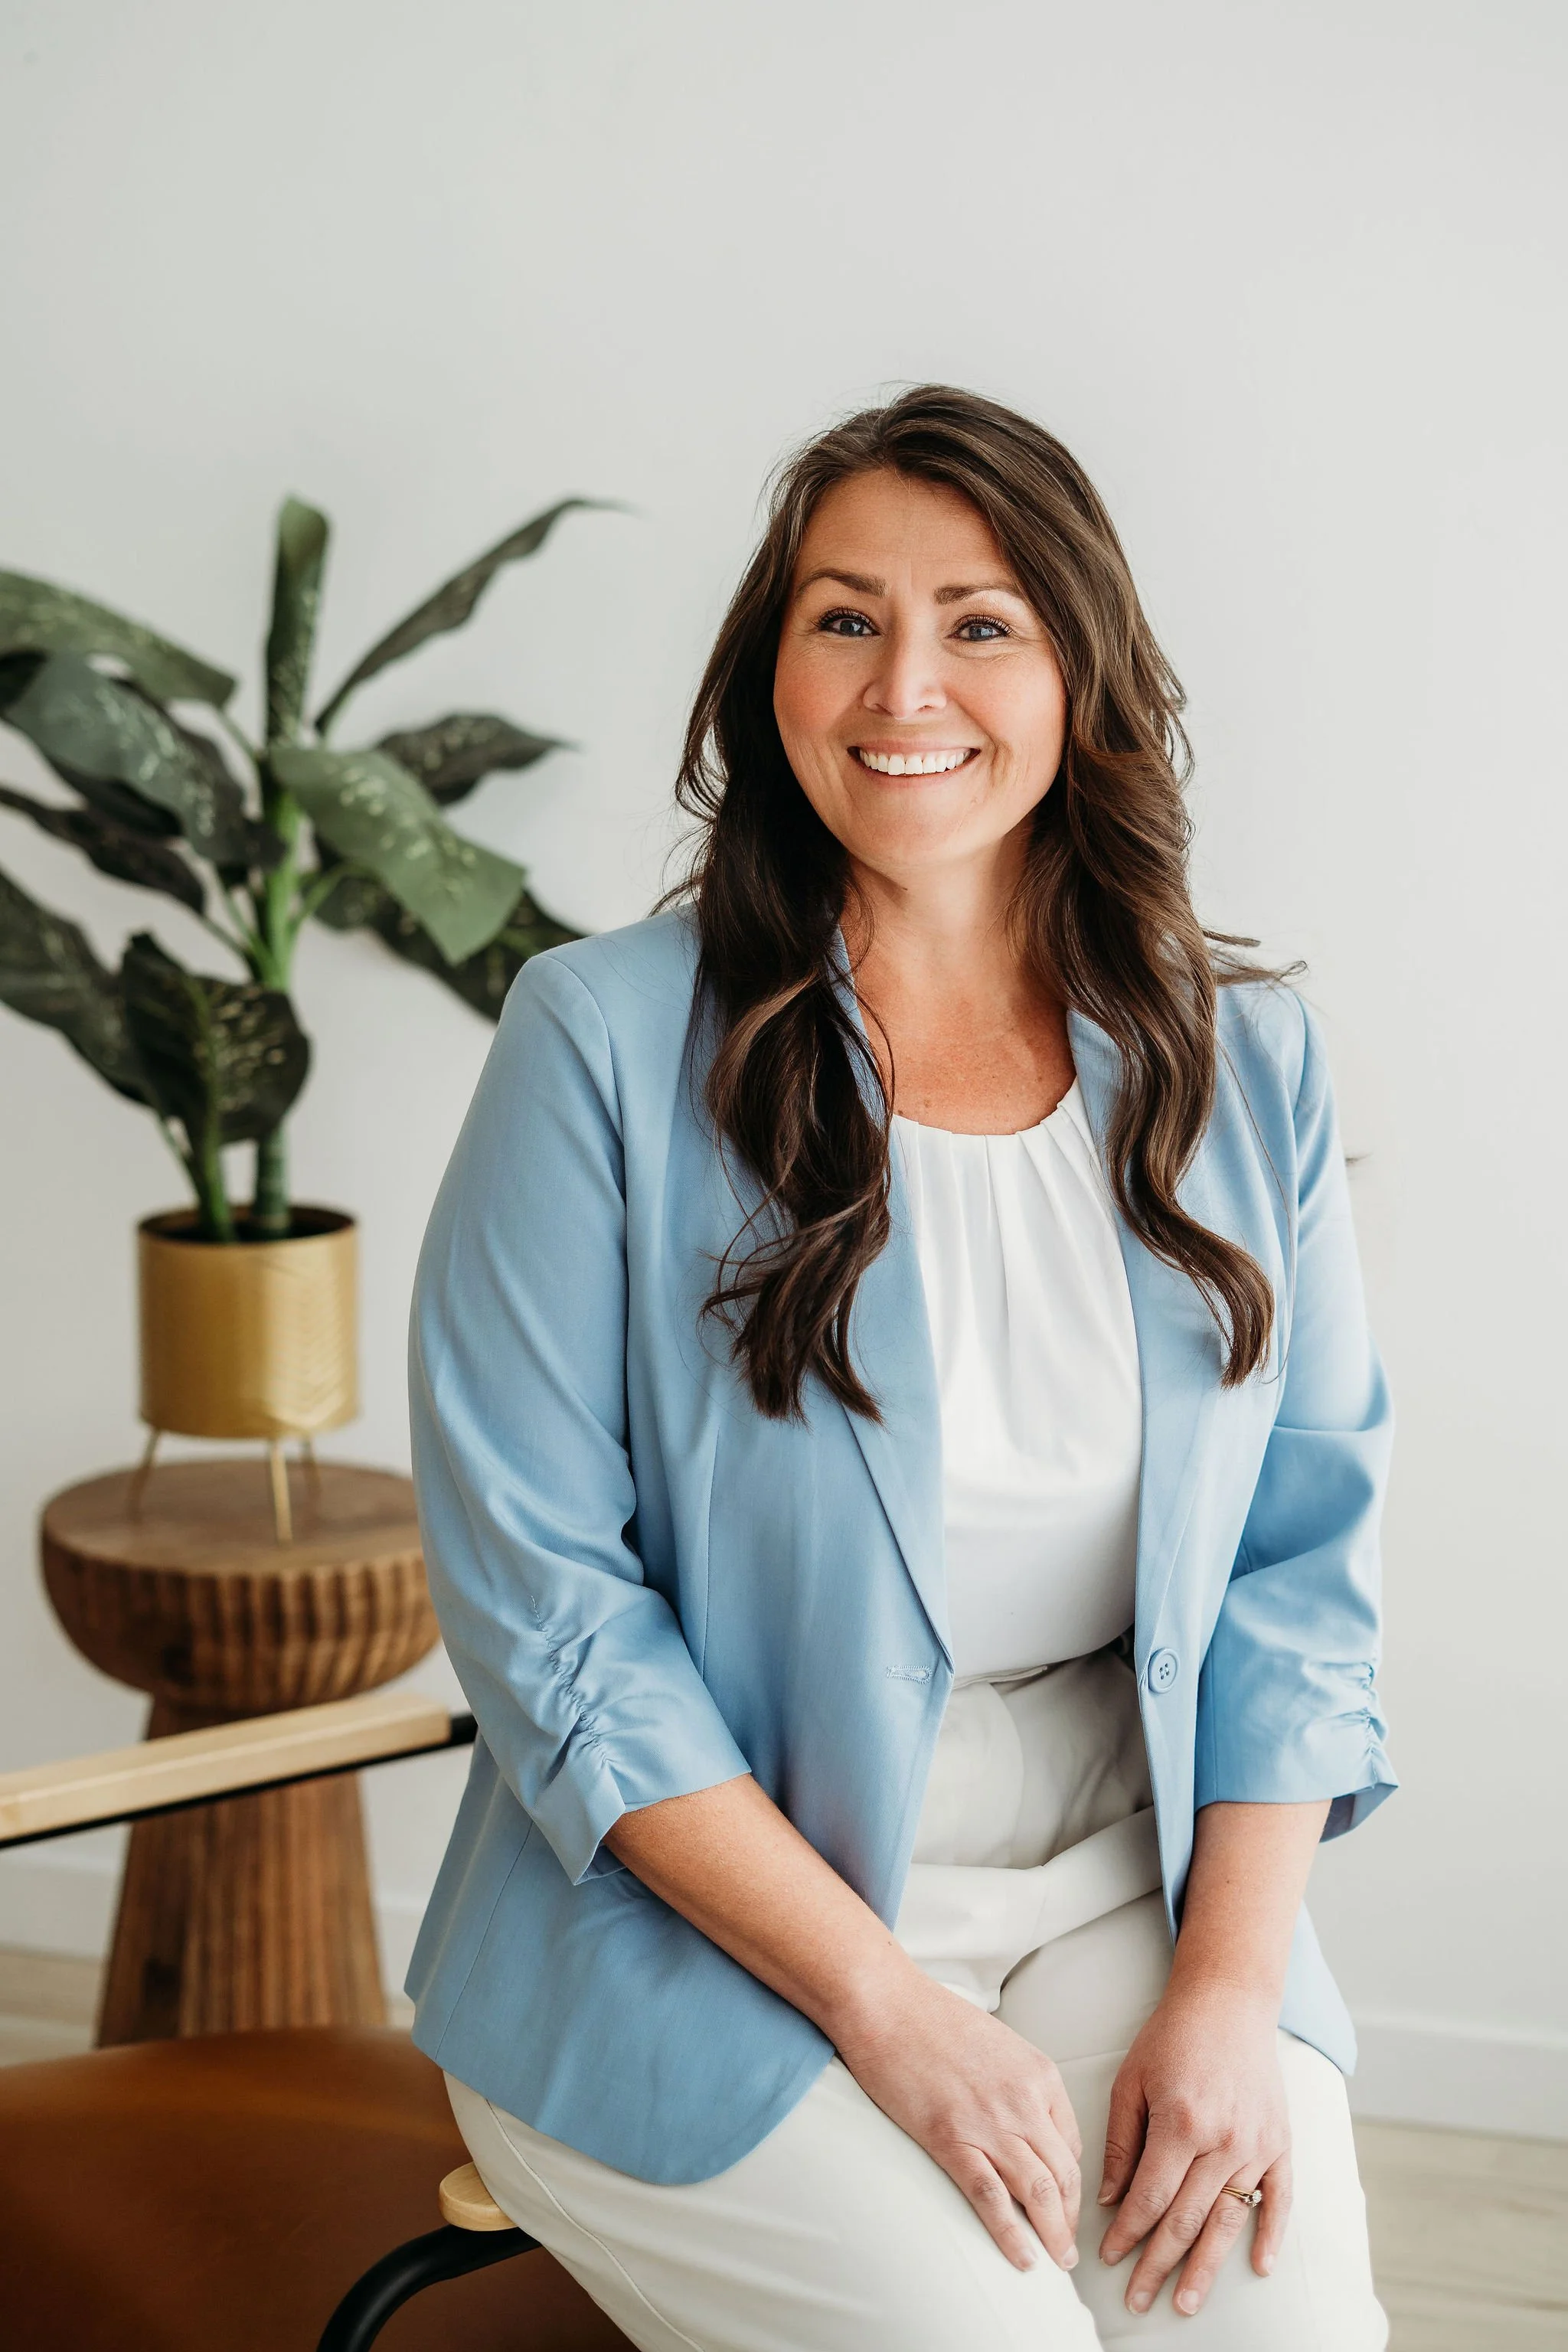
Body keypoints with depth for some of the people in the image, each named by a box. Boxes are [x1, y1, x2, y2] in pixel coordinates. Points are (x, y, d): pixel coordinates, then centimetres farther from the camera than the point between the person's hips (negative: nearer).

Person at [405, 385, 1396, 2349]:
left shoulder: (1241, 1066, 4)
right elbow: (542, 1598, -10)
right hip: (698, 1913, -3)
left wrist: (1231, 1989, -8)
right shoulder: (611, 1044, -8)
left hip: (1121, 1892, 3)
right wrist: (887, 2007, -14)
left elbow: (1304, 1555, 5)